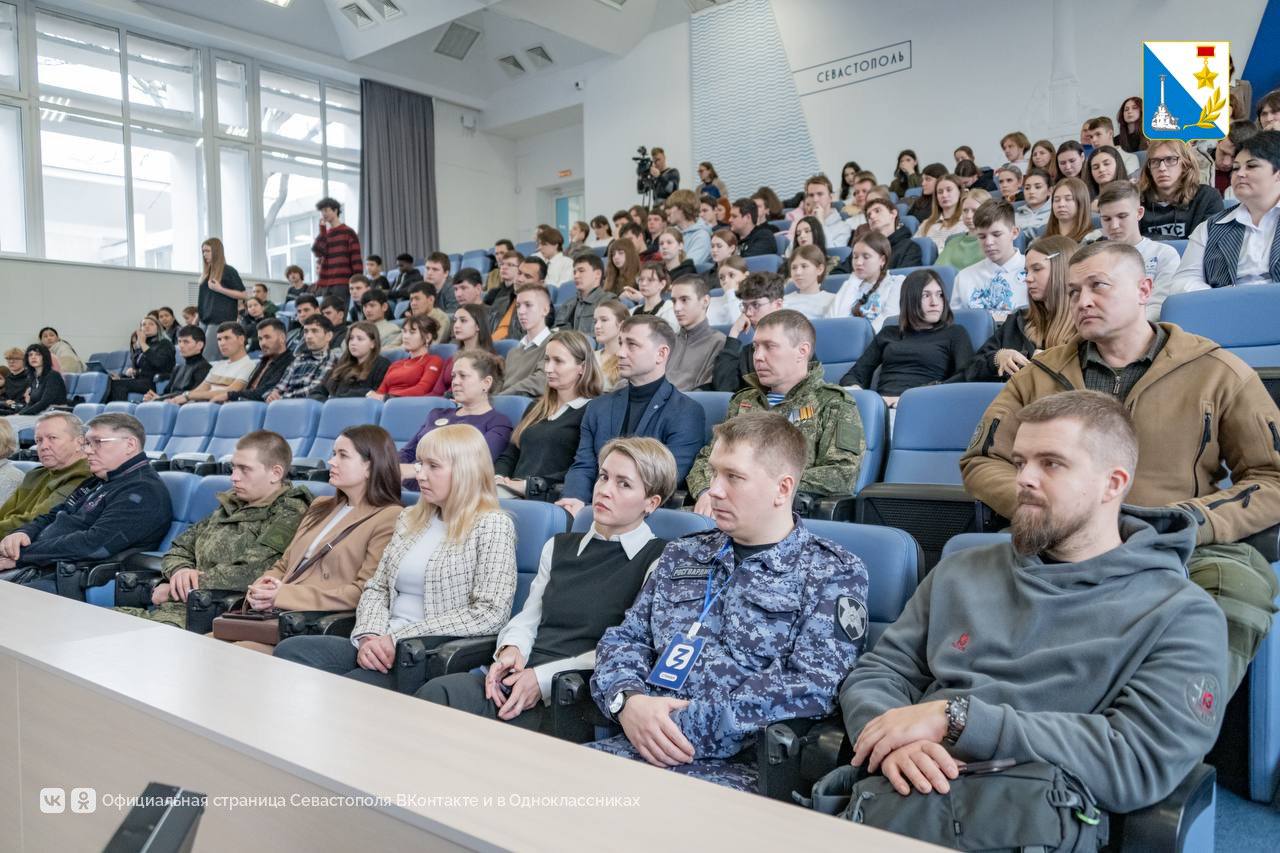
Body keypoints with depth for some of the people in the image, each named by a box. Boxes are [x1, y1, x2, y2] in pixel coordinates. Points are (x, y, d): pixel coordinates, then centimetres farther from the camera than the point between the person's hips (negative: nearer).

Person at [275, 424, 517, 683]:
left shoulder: (492, 526, -4)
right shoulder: (409, 519, 17)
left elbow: (489, 614, -13)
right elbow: (376, 587, 16)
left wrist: (399, 637, -14)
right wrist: (369, 636, -7)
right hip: (383, 648, 7)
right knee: (290, 650, -17)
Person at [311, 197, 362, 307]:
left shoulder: (348, 232, 2)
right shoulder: (324, 233, 18)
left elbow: (357, 260, -4)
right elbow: (317, 251, 0)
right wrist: (322, 229, 0)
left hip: (342, 285, -5)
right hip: (325, 285, 6)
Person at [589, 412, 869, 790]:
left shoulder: (833, 574, 1)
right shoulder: (682, 554, 17)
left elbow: (813, 688, -11)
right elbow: (623, 639, 15)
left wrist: (688, 725, -16)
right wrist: (628, 700, -8)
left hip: (741, 766, -5)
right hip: (641, 746, 5)